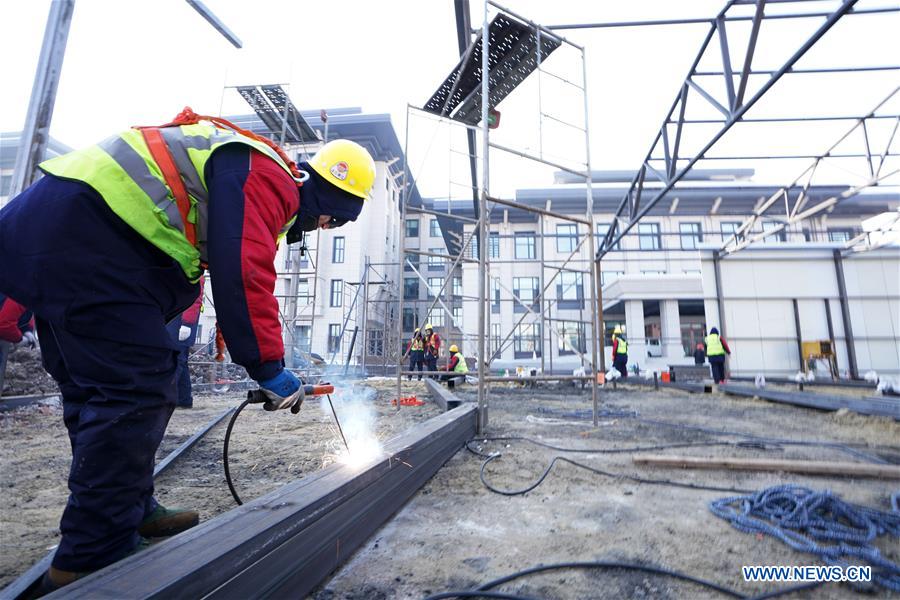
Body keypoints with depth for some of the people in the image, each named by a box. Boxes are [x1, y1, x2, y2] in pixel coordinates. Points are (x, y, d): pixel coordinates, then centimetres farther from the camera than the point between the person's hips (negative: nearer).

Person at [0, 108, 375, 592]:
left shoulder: (251, 179, 22)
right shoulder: (266, 177, -11)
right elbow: (243, 278, -23)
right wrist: (270, 369, -14)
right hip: (84, 234, -12)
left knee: (94, 389, 13)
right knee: (133, 391, -11)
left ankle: (131, 512, 26)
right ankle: (92, 561, 0)